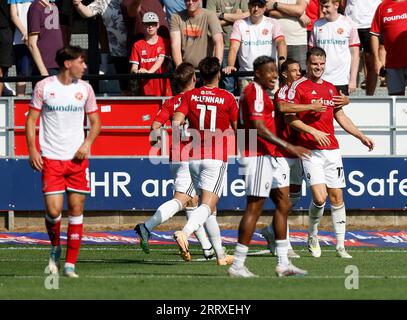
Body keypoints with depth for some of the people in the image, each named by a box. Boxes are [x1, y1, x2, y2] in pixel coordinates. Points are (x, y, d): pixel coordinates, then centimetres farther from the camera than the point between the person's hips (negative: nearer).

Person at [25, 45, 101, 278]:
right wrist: (32, 150, -7)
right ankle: (55, 248, 18)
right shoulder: (44, 87, -2)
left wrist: (87, 143, -5)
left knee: (76, 210, -1)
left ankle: (70, 264, 4)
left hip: (78, 158, 3)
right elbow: (31, 120, 3)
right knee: (53, 210, -12)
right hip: (51, 159, -3)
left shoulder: (85, 88, 6)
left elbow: (95, 122, 14)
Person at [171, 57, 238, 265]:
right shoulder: (227, 98, -4)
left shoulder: (190, 96, 2)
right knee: (208, 205, -11)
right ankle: (185, 233, -38)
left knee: (208, 207, 13)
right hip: (217, 158, -4)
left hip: (194, 157, 4)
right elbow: (237, 129, 3)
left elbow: (176, 122, -8)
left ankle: (220, 254, 17)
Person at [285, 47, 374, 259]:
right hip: (311, 151, -6)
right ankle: (312, 235, 10)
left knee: (336, 197, 4)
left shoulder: (330, 88, 16)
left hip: (332, 149, 6)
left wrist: (361, 137, 18)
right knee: (319, 197, -15)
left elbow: (341, 117, 24)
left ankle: (340, 246, 9)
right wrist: (313, 132, -19)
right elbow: (290, 118, -9)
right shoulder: (299, 86, -3)